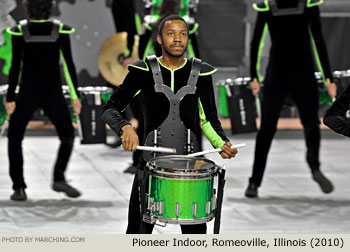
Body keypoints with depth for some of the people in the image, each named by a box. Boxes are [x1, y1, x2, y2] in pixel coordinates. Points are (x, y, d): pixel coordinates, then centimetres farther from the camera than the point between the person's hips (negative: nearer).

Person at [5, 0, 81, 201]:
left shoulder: (20, 31, -5)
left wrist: (10, 98, -1)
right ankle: (59, 177, 1)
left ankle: (19, 187, 3)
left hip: (27, 93, 0)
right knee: (67, 135, 18)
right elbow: (69, 64, -3)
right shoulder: (60, 30, -3)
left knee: (15, 138, 13)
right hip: (53, 93, 0)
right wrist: (75, 96, 3)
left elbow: (15, 67, -5)